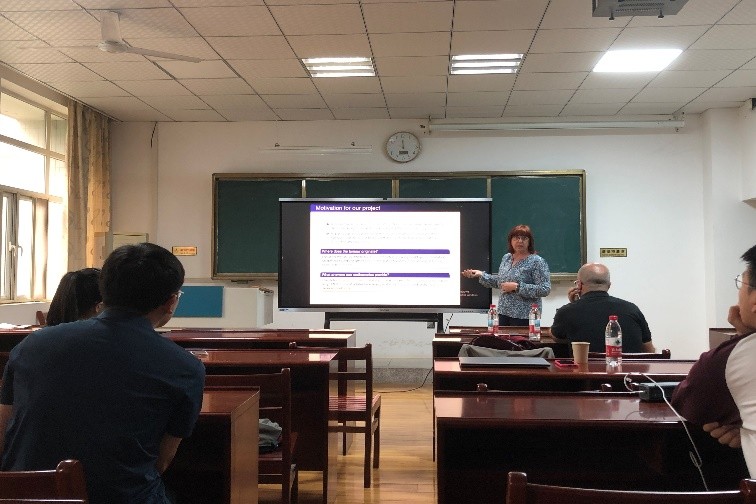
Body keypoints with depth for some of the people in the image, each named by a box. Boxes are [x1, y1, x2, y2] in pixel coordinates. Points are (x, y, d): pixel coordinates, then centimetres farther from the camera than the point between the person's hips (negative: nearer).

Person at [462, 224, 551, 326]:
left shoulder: (537, 262, -10)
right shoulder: (506, 258, 11)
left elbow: (545, 290, -17)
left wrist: (517, 287, -20)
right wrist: (481, 275, 11)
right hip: (504, 313, 6)